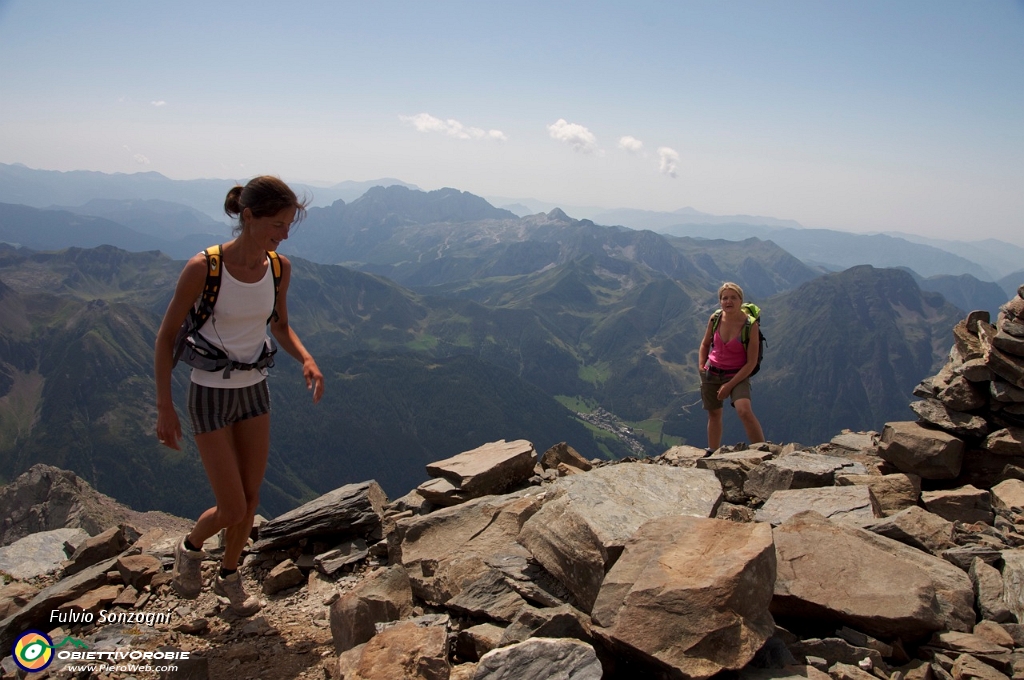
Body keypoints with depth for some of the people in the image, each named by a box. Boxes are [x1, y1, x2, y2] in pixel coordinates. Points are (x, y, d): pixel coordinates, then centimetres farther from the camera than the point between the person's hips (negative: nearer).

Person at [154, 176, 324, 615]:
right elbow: (167, 334, -11)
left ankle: (229, 576, 39)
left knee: (251, 499, 13)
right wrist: (164, 408, -11)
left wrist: (306, 359, -10)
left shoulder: (279, 268, -6)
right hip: (210, 394, -5)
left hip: (255, 390, 5)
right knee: (232, 509, -2)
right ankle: (190, 548, 33)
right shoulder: (203, 268, -21)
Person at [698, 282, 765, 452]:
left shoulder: (750, 325, -17)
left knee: (744, 411, -26)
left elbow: (751, 362, -14)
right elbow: (705, 344, 14)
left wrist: (730, 385, -15)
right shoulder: (715, 319, -6)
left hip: (737, 374, -4)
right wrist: (702, 366, 3)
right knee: (714, 414, 12)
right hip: (712, 372, 4)